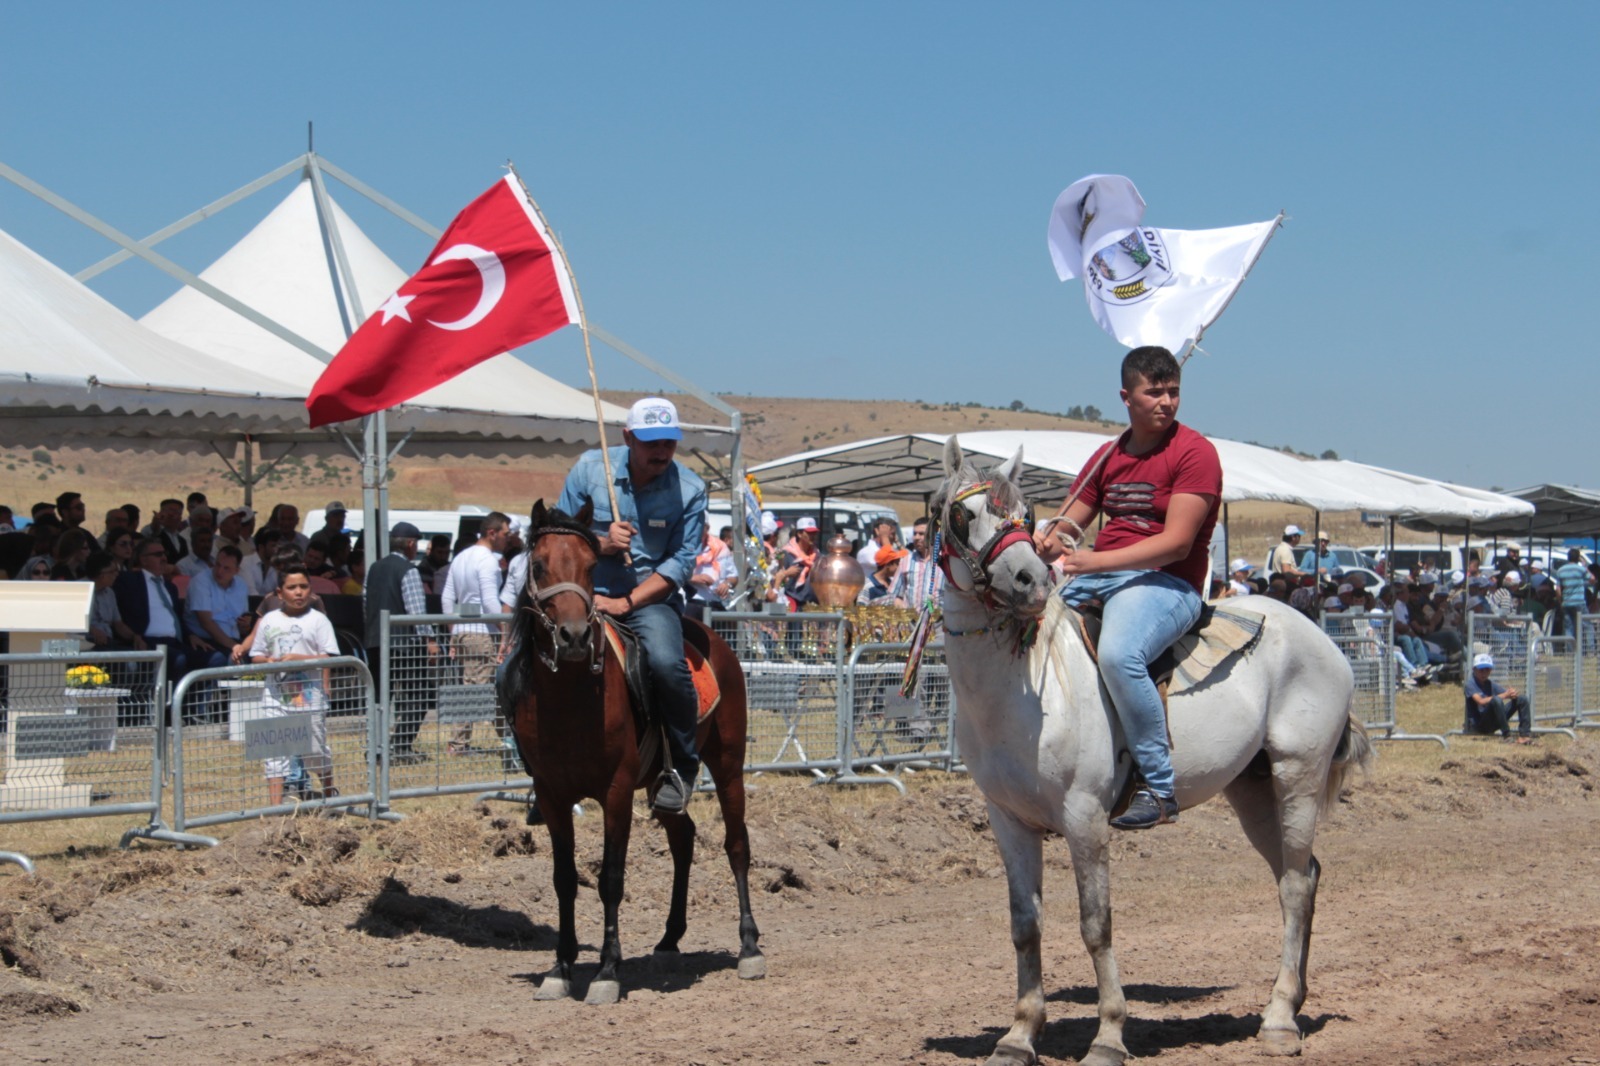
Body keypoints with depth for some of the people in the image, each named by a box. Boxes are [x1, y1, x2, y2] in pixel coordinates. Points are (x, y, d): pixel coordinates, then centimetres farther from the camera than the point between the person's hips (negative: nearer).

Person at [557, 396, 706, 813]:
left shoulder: (690, 489, -4)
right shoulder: (590, 468, -1)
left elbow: (681, 561, -7)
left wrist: (627, 602, -17)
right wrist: (602, 543, -17)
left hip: (650, 598, -2)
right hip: (586, 594, 2)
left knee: (666, 662, -33)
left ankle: (683, 768, -10)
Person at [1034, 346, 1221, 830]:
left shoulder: (1194, 452, -6)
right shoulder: (1108, 456, 17)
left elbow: (1176, 542, -15)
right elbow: (1071, 522, 16)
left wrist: (1095, 561, -24)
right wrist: (1050, 541, -11)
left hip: (1167, 582, -8)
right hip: (1097, 575, 8)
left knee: (1118, 653, -36)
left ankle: (1159, 788, -26)